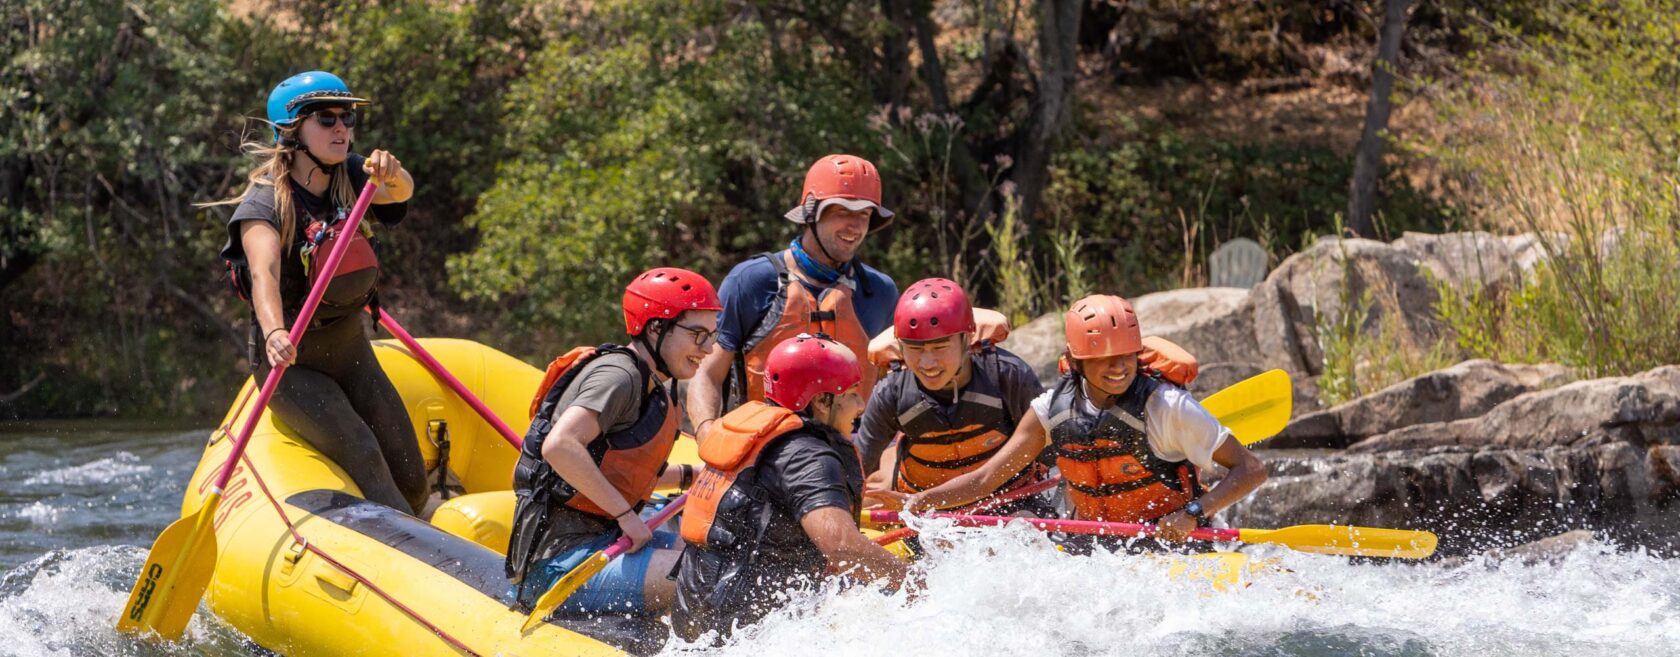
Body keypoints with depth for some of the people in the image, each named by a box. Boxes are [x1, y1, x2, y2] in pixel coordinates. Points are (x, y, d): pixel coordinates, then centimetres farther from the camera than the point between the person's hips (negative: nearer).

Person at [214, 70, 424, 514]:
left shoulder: (350, 178, 1)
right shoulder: (265, 202, -16)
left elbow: (400, 193, -21)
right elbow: (264, 272, -34)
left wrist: (391, 174, -46)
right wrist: (274, 333, -55)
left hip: (352, 352, 6)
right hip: (292, 364, -6)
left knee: (413, 485, 3)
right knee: (363, 458, -28)